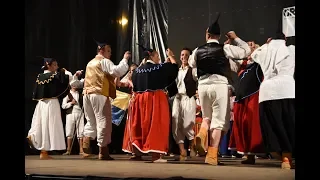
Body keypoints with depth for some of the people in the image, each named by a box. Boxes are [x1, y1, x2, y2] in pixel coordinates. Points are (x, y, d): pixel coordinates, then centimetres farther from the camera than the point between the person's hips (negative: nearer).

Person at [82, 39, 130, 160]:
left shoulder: (90, 63, 25)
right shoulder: (104, 61, -4)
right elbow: (117, 71, -17)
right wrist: (125, 59, -7)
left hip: (87, 94, 9)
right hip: (100, 94, -8)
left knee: (91, 122, 16)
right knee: (103, 121, -6)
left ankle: (86, 149, 3)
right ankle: (103, 152, -8)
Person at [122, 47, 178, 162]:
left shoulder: (138, 70, 8)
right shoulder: (159, 67, -4)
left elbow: (134, 87, 12)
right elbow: (174, 67, 7)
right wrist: (170, 56, 23)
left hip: (139, 99, 5)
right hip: (155, 99, -5)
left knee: (139, 126, 11)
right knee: (156, 125, -2)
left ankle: (137, 153, 14)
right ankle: (156, 155, -6)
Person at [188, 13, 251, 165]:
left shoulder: (198, 50, 8)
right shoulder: (224, 48, -2)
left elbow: (191, 63, 29)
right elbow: (246, 51, 7)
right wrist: (235, 38, 19)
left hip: (203, 85, 3)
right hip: (219, 85, -3)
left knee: (207, 117, 22)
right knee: (218, 120, 0)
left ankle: (201, 135, -10)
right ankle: (212, 155, -6)